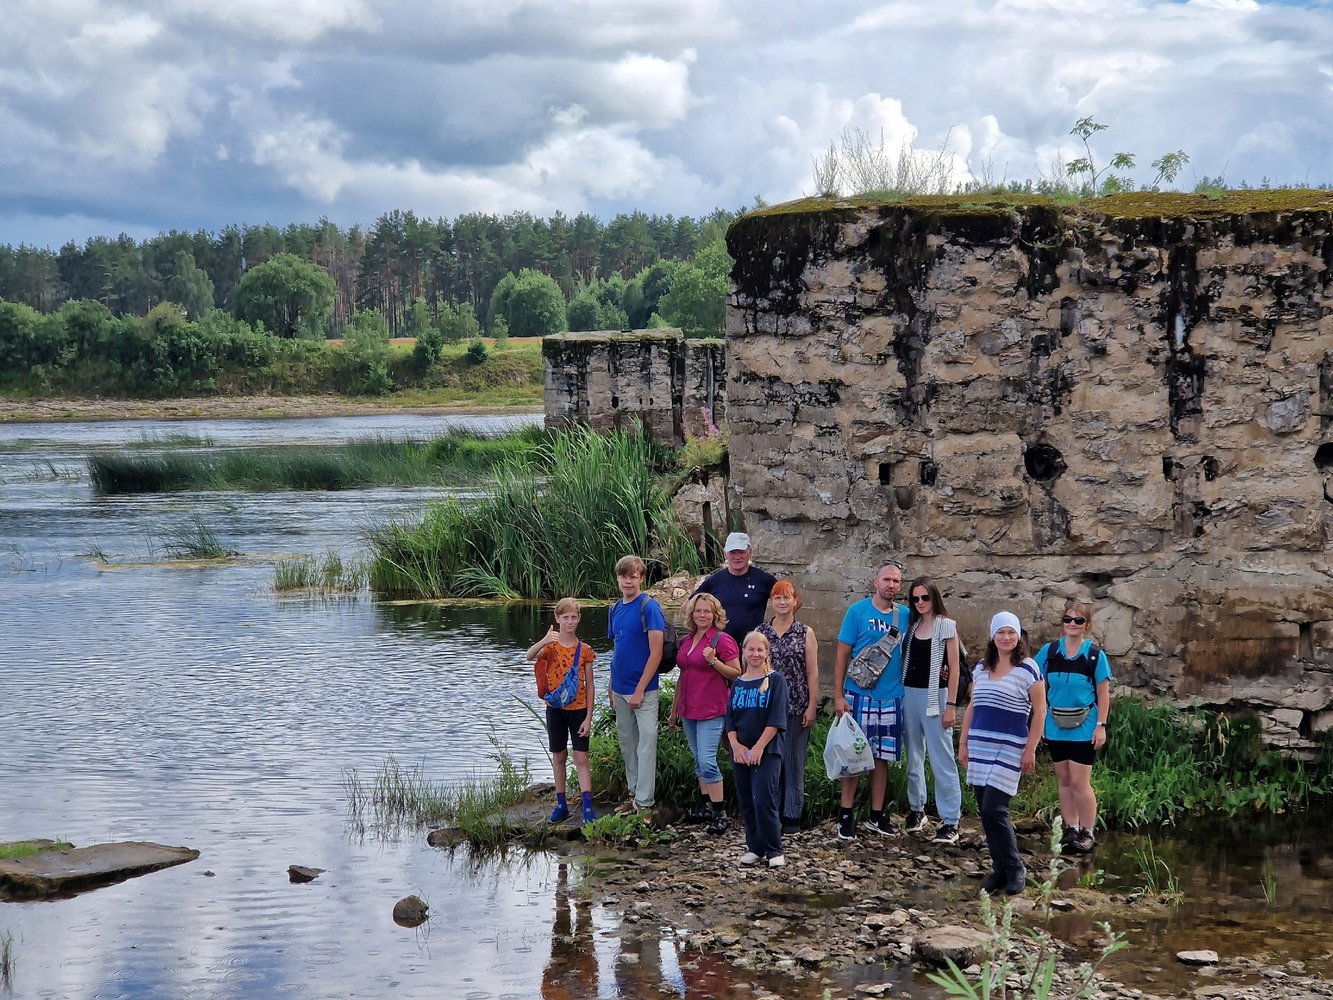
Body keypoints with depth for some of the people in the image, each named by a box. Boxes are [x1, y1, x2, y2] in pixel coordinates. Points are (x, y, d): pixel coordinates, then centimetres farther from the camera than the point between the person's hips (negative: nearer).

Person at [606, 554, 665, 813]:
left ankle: (644, 803, -4)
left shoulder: (649, 607, -12)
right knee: (627, 743, 14)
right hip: (620, 689, 7)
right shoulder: (615, 610, 9)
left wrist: (640, 690, -17)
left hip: (643, 689, -7)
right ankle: (634, 794, 24)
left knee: (646, 744, -5)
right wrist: (612, 688, 14)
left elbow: (656, 653, -15)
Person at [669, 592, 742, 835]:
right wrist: (674, 708, 24)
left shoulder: (722, 640, -8)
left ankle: (720, 814, -8)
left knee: (707, 761, -12)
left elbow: (736, 674, -9)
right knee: (698, 760, 12)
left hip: (712, 710, -8)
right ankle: (706, 805, 21)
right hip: (689, 710, 8)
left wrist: (713, 661, -23)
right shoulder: (686, 641, 13)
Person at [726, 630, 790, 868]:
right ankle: (754, 848, 17)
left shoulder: (775, 681, -3)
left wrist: (758, 748, -15)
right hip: (740, 753, 5)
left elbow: (776, 719, -10)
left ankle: (774, 850, -3)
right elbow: (730, 719, 10)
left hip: (767, 751, -5)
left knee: (764, 801, -12)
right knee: (746, 802, 7)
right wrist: (736, 745, -6)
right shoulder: (738, 684, 11)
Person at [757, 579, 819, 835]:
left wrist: (812, 706, -5)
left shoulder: (805, 633, 3)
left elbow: (812, 673, 1)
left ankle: (792, 816, 7)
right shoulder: (760, 632, 7)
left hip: (796, 708, -2)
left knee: (794, 762, 1)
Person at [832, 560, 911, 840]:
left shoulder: (905, 616, 5)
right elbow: (842, 655, -5)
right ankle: (846, 815, 6)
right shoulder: (858, 612, -6)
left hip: (891, 698, 4)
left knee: (882, 757, 10)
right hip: (859, 696, -4)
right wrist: (838, 696, -10)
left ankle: (876, 815, 18)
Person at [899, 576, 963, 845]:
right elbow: (905, 660, 13)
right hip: (909, 694, 5)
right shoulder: (911, 625, 10)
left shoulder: (946, 626, -4)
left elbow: (954, 667, -6)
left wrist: (951, 705, -11)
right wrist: (900, 695, 1)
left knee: (942, 759, -7)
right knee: (914, 757, 12)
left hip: (935, 695, -5)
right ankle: (916, 810, 23)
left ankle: (951, 821, -6)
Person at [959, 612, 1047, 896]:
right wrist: (963, 743, 14)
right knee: (985, 812, 5)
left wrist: (1030, 750, -9)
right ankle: (1000, 869, 15)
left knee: (993, 810, -13)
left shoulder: (1028, 669, -4)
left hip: (1009, 749, -6)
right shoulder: (981, 669, 13)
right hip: (980, 747, 6)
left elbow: (1039, 711, -5)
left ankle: (1015, 869, 2)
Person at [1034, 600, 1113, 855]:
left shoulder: (1095, 654, -6)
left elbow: (1103, 693, -3)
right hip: (1056, 727, 4)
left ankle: (1087, 832, 5)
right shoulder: (1049, 651, 1)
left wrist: (1101, 726, -9)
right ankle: (1070, 829, 20)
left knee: (1080, 782, -6)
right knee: (1064, 780, 11)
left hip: (1084, 728, -4)